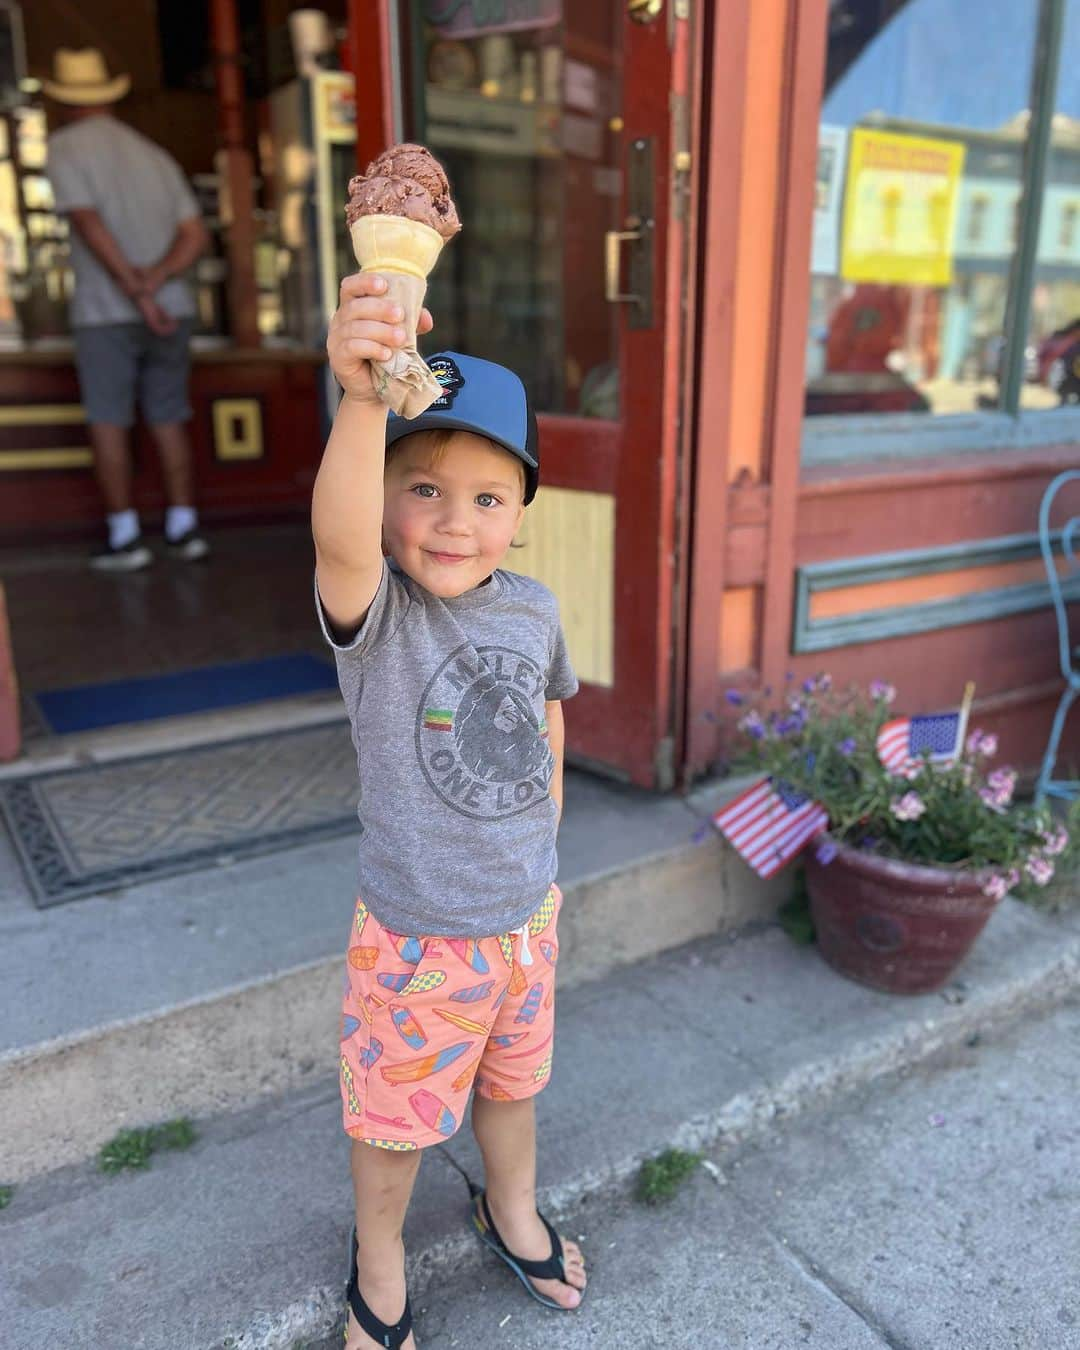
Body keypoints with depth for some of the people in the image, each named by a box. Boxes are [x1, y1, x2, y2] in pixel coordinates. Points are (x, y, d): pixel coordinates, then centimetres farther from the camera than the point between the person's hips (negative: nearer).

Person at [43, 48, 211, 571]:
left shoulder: (63, 147, 0)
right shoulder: (155, 155, 16)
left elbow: (89, 225, -16)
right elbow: (195, 236, 3)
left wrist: (136, 294, -19)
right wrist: (153, 280, -11)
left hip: (105, 314, -5)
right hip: (172, 310, 5)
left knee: (108, 424, 2)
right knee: (168, 420, 11)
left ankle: (125, 538, 0)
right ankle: (184, 530, 8)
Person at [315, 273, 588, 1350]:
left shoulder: (534, 608, -9)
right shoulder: (374, 611, -24)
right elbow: (341, 540, -48)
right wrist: (362, 399, -64)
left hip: (527, 912, 4)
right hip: (416, 936, -4)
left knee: (510, 1079, 28)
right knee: (396, 1114, 19)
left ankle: (510, 1210, 59)